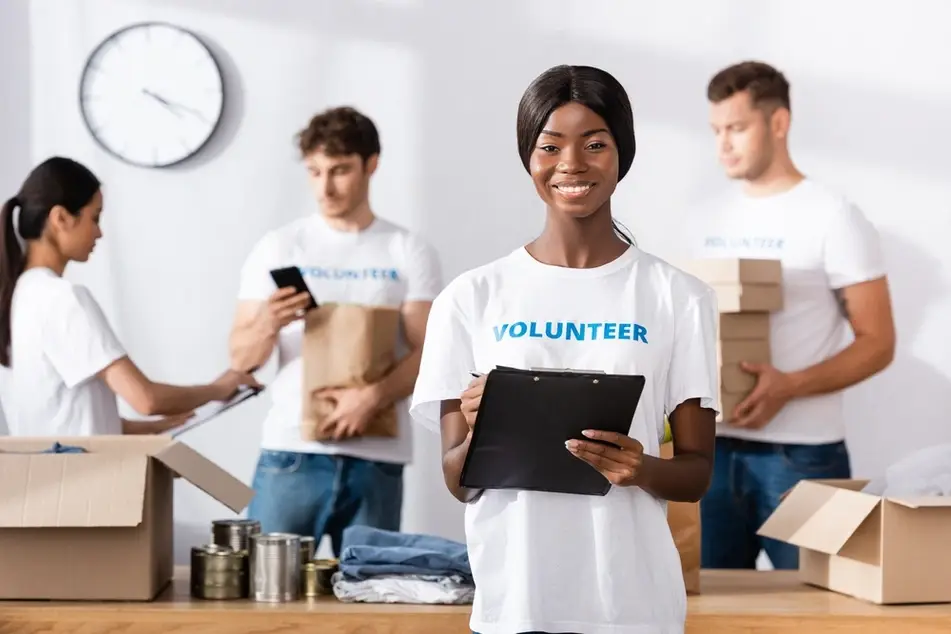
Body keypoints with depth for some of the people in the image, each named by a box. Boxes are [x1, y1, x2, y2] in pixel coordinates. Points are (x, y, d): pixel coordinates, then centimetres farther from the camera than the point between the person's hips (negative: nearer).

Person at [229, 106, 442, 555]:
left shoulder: (409, 252, 7)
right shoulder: (278, 248, 7)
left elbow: (426, 353, 0)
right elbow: (241, 358, 5)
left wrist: (373, 396, -17)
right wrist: (268, 325, -17)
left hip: (377, 459, 0)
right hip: (291, 453, 0)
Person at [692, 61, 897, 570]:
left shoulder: (832, 217, -5)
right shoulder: (708, 220, 13)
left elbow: (877, 343, -7)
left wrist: (789, 386, -21)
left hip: (801, 455, -5)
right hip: (715, 449, 5)